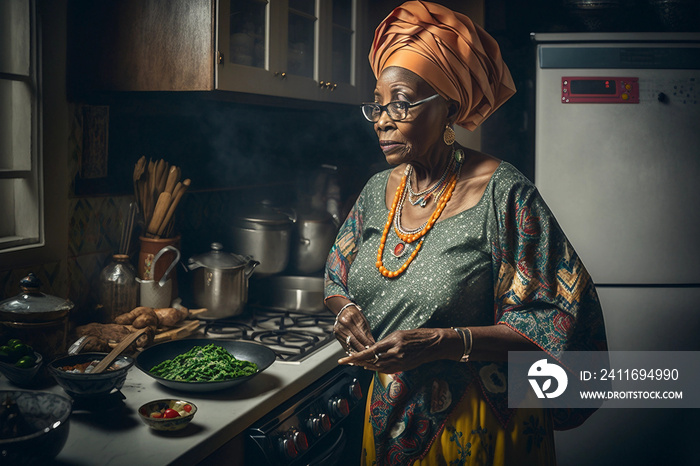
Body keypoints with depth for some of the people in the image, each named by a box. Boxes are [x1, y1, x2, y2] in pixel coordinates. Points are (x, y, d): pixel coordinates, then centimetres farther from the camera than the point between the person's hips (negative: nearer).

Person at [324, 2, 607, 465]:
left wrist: (443, 343, -29)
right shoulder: (379, 190, 2)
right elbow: (337, 280, 15)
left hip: (479, 425, -5)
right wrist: (345, 308, -8)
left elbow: (552, 323, -18)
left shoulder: (503, 194, -16)